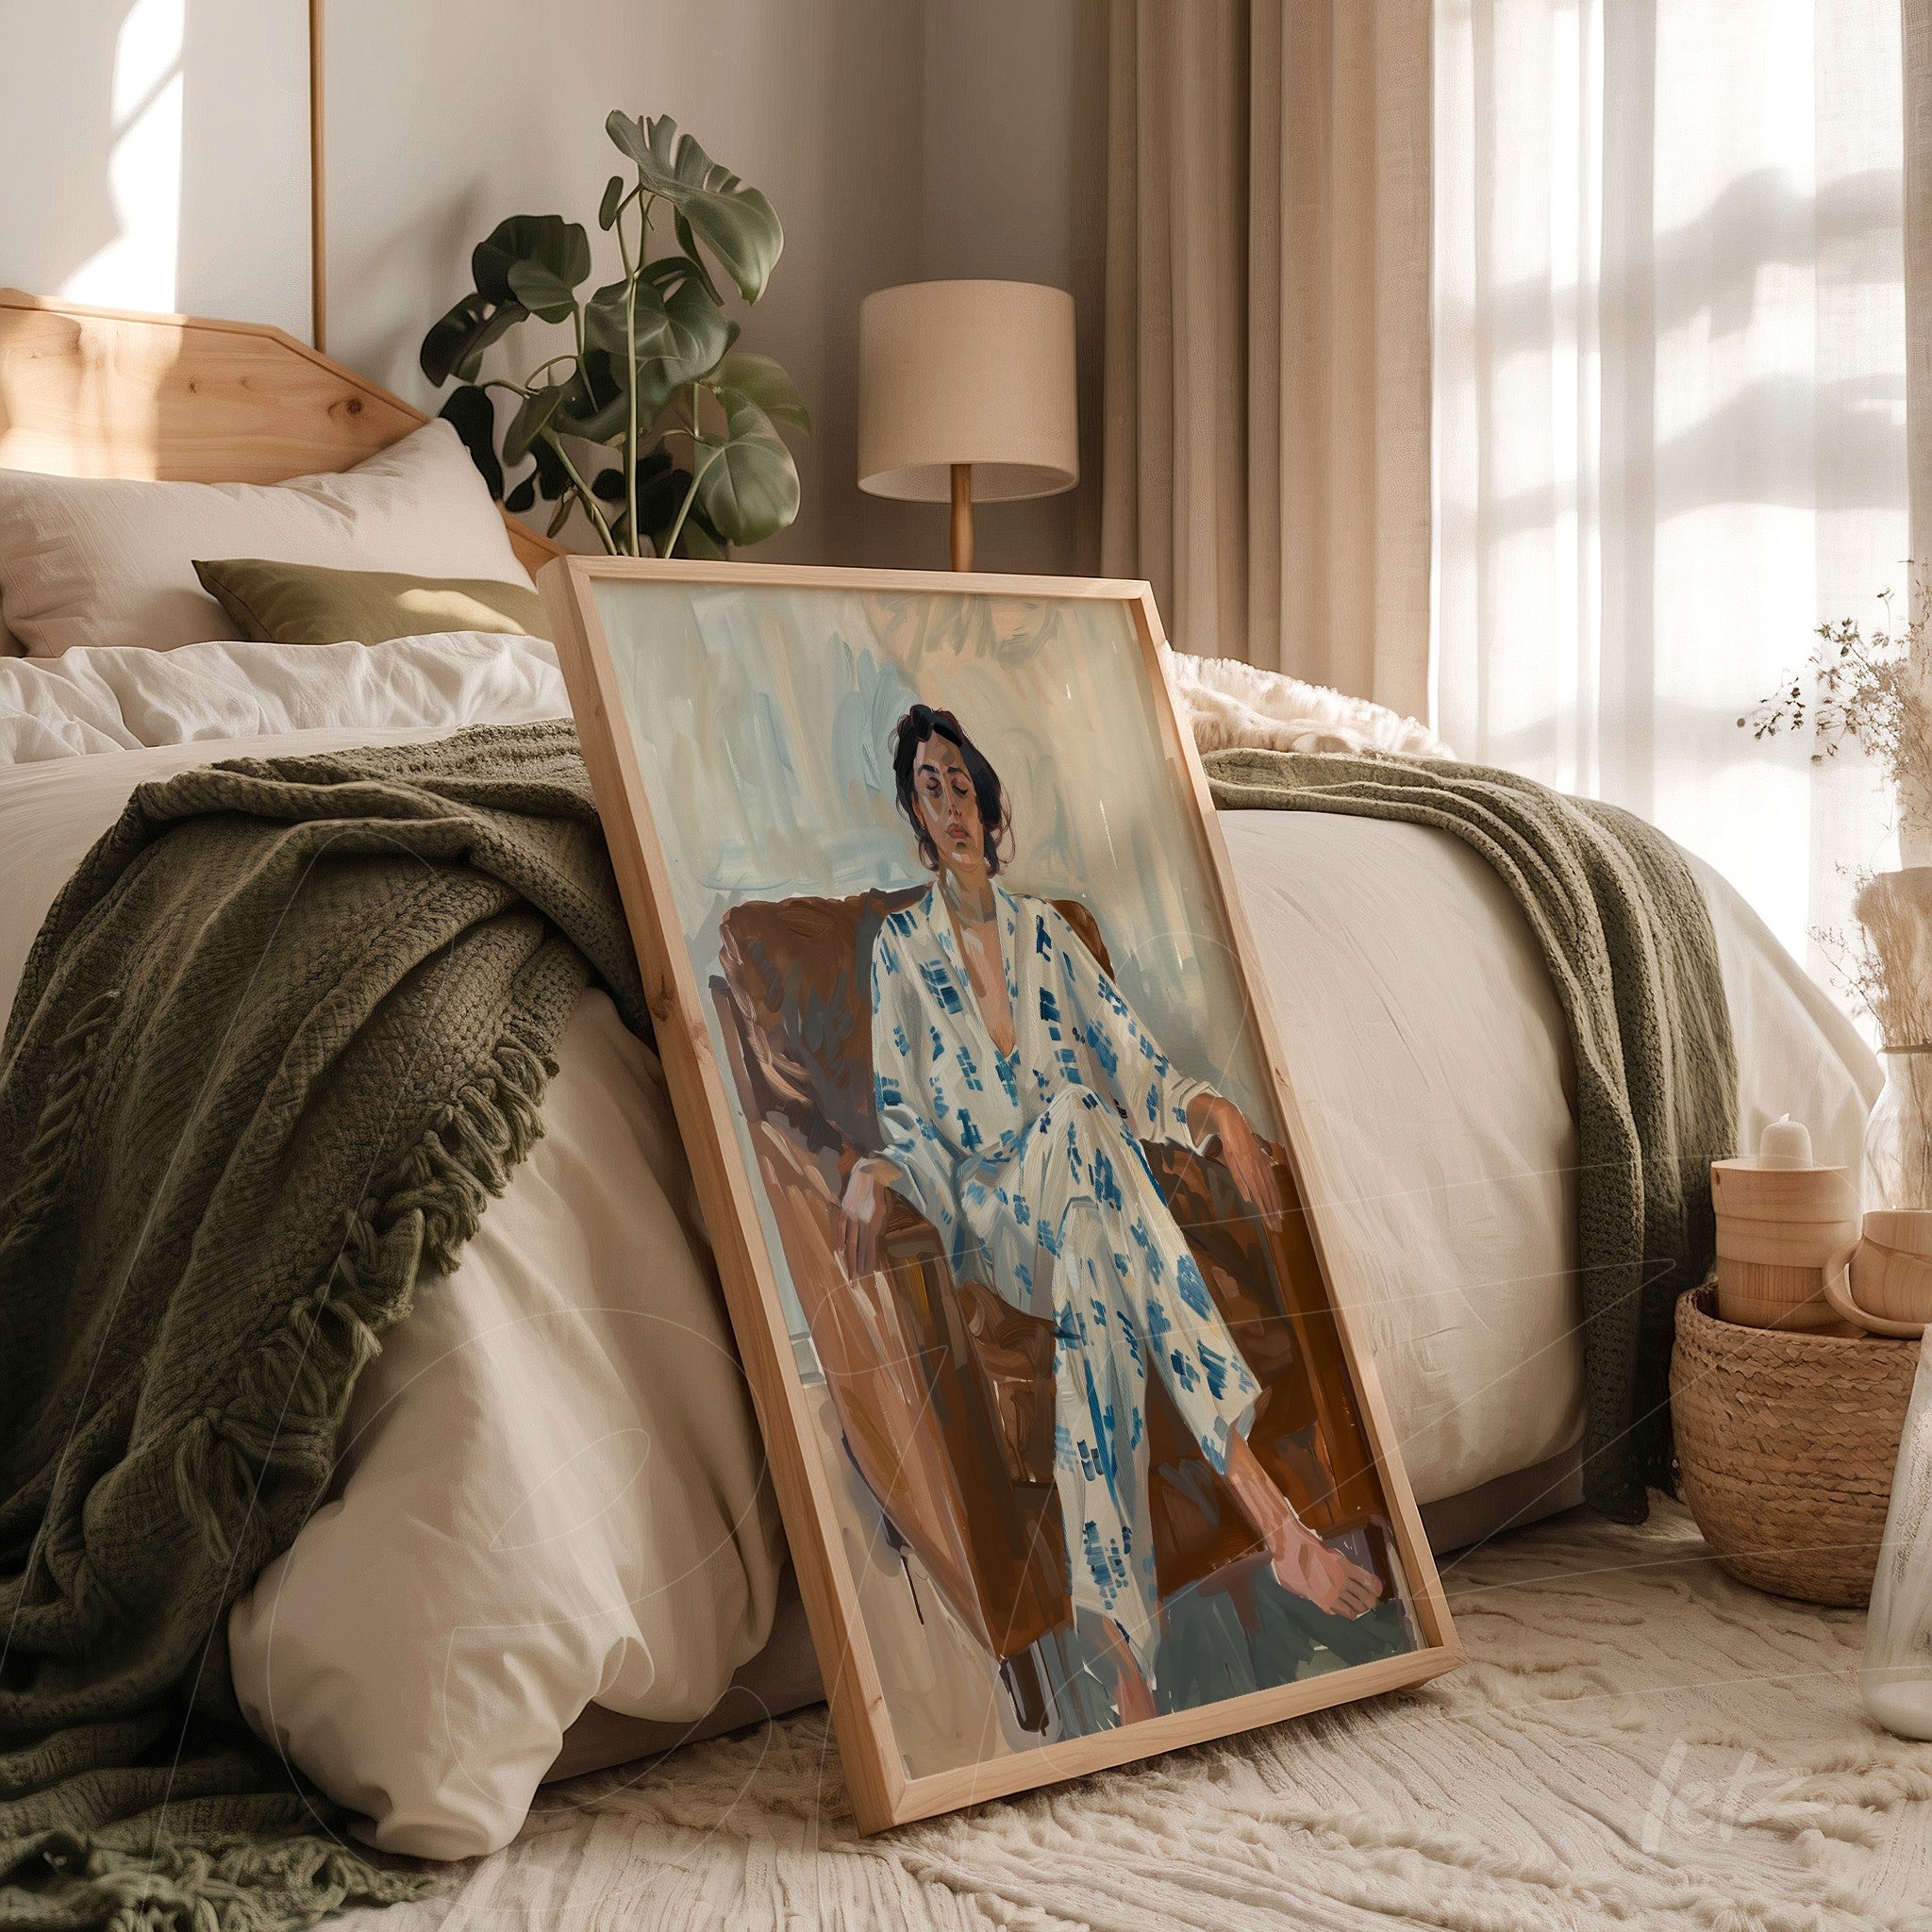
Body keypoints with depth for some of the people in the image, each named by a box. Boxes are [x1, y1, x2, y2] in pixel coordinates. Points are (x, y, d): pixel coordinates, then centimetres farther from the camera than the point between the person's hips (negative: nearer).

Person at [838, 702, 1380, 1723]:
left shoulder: (1042, 929, 17)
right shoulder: (899, 944, 9)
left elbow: (1133, 1060, 10)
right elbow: (903, 1111, 5)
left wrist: (1212, 1109, -10)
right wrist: (873, 1171, -17)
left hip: (1079, 1189, 2)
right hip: (988, 1203, -2)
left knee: (1090, 1267, -37)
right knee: (1071, 1115, -37)